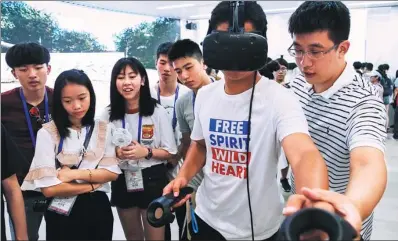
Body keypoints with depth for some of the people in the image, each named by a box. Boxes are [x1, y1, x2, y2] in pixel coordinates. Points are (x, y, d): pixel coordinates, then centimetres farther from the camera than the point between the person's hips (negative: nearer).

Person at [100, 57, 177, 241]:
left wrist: (146, 152, -22)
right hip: (122, 182, 3)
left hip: (152, 180, -3)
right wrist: (116, 153, -16)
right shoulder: (108, 115, -4)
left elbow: (169, 152, -6)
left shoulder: (157, 112, -10)